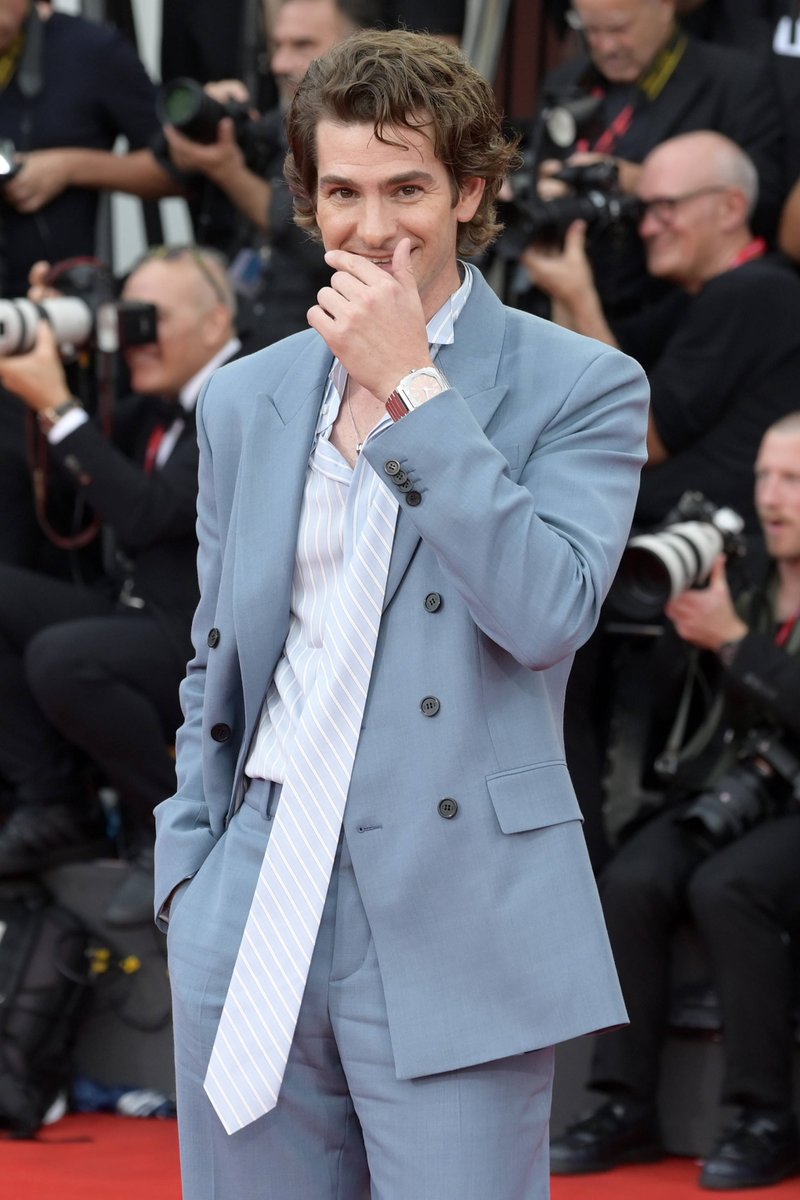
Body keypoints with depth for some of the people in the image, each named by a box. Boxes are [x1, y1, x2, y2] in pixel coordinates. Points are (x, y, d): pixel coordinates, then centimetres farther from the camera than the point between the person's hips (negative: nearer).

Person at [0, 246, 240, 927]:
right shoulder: (160, 400, 11)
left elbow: (144, 514, -26)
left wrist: (55, 404, -26)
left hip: (215, 650, -9)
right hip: (137, 615, 9)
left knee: (61, 659, -32)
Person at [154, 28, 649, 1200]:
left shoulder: (580, 387, -1)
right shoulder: (245, 399, 13)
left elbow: (549, 612, -16)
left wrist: (411, 388, -14)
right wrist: (187, 868, 10)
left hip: (451, 927, -4)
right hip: (253, 918, 4)